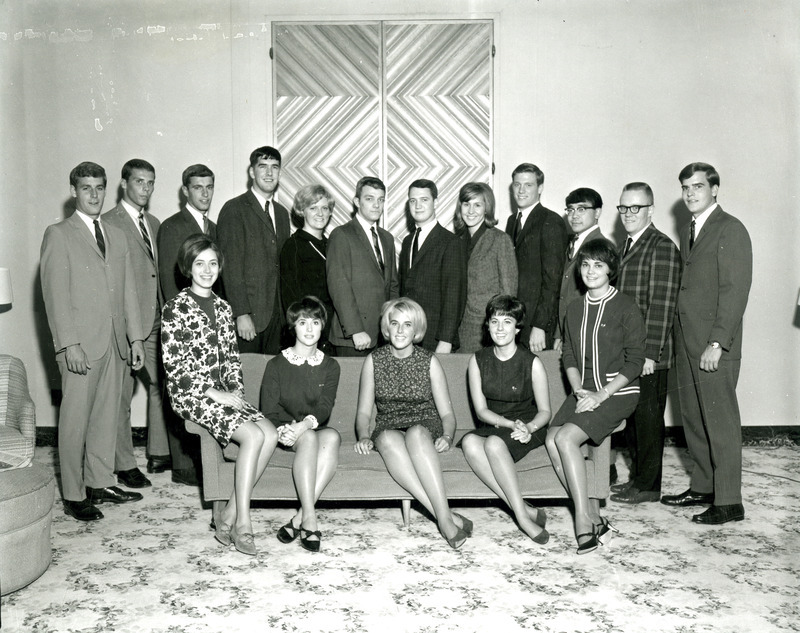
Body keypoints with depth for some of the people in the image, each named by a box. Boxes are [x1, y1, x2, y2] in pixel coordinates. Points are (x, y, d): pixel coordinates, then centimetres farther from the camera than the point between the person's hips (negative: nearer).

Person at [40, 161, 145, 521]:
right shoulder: (58, 235, -1)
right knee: (75, 419, -1)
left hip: (115, 342, 6)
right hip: (80, 344, -5)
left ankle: (100, 483, 22)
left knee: (107, 415, 10)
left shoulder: (117, 236, 17)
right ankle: (74, 496, 8)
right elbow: (56, 294, -7)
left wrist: (135, 337, 10)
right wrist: (68, 344, -14)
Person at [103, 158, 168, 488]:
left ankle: (159, 453, 26)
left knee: (161, 386, 13)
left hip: (155, 321, 8)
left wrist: (165, 311, 12)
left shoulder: (153, 223, 16)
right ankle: (124, 465, 13)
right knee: (121, 397, 3)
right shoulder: (109, 223, -8)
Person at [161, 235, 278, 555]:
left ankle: (229, 514, -11)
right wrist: (214, 394, -15)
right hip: (190, 394, -6)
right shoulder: (176, 307, -7)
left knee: (271, 434, -17)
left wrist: (236, 390, 0)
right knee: (254, 435, -25)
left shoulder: (223, 308, 14)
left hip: (224, 393, 6)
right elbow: (173, 365, -12)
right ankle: (242, 522, -15)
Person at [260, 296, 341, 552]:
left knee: (332, 436, -33)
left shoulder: (330, 366, 10)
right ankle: (309, 519, -39)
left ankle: (299, 518, -34)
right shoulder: (276, 365, 5)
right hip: (285, 432, -2)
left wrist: (304, 424, -28)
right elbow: (268, 409, -3)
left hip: (315, 428, 2)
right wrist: (283, 428, -27)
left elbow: (325, 407, -6)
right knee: (309, 439, -35)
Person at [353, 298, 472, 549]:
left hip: (425, 427, -1)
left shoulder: (429, 361, 4)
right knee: (389, 439, -37)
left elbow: (446, 412, 3)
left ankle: (444, 517, -44)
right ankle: (447, 517, -44)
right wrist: (363, 436, -14)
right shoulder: (374, 360, 7)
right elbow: (364, 411, 7)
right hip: (388, 427, 1)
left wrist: (447, 436, -18)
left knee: (416, 433, -38)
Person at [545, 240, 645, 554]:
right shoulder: (575, 308, 14)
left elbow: (635, 361, -7)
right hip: (584, 392, 6)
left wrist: (601, 395, -15)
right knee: (551, 439, -20)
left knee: (565, 437, -26)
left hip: (617, 392, -5)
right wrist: (580, 390, -5)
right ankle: (594, 516, -13)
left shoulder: (626, 307, -4)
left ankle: (584, 519, -16)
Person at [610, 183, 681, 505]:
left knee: (648, 417, 2)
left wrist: (650, 353, -19)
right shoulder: (627, 246, 16)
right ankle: (638, 476, 26)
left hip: (648, 355, -8)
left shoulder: (662, 247, -11)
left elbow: (661, 305, -17)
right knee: (632, 415, 14)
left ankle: (648, 486, 14)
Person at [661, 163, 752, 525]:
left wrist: (717, 343, -19)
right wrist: (679, 338, 9)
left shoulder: (731, 230, -7)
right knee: (693, 418, 13)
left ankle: (728, 502, 6)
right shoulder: (687, 233, 18)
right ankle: (702, 487, 25)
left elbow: (736, 290, -14)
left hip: (714, 344, -8)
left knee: (720, 421, -2)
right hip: (686, 341, 8)